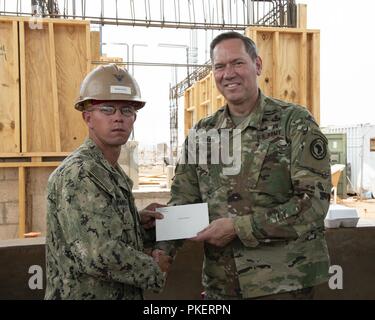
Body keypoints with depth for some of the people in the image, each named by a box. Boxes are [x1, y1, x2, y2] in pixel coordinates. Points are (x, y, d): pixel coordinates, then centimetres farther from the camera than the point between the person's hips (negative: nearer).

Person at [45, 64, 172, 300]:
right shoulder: (78, 174, -21)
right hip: (87, 294, -8)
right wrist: (154, 269, -15)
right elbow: (98, 255, -28)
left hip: (121, 294, 8)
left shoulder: (113, 173, 8)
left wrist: (139, 223, -1)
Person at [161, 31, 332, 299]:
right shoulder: (202, 132, 6)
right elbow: (182, 201, 5)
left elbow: (315, 201, -14)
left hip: (284, 281, -4)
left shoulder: (294, 122, -8)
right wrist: (162, 249, -12)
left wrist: (238, 227, -19)